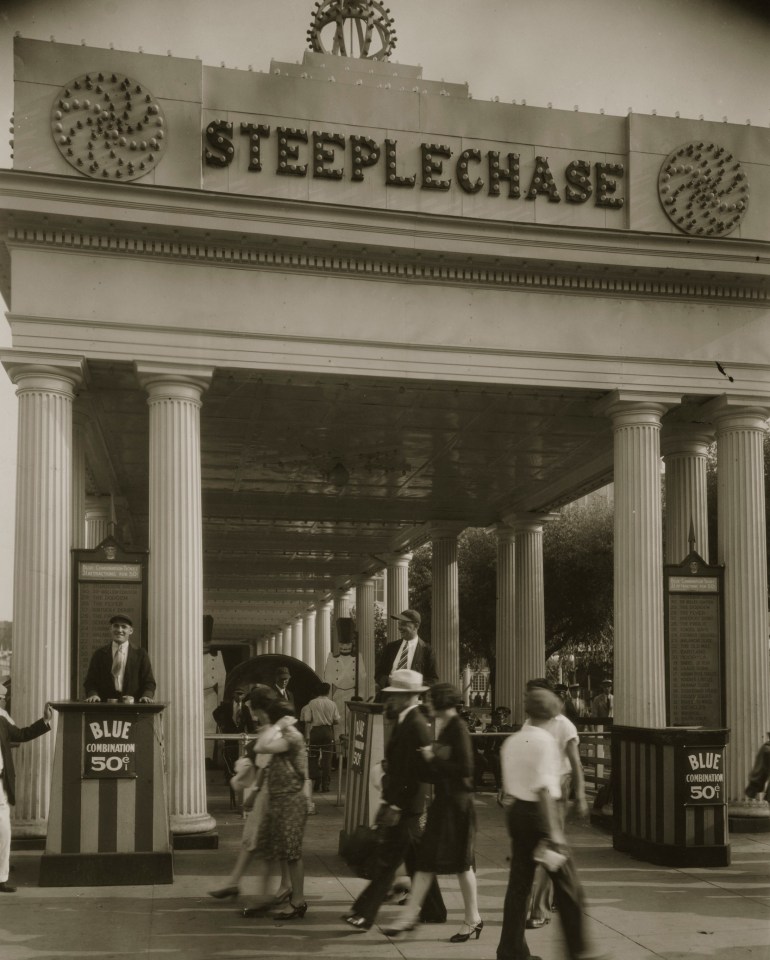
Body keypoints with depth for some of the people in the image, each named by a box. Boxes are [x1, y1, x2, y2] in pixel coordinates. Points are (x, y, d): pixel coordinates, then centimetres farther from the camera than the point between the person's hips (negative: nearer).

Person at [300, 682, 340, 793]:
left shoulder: (312, 703, -4)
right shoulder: (332, 704, 0)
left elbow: (307, 721, -7)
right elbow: (337, 721, 2)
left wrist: (307, 736, -4)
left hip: (315, 731, -1)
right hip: (328, 731, 1)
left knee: (313, 757, 12)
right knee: (326, 759, 6)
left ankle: (316, 780, 4)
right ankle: (325, 784, 6)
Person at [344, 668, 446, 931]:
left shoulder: (416, 726, -19)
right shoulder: (404, 722, 12)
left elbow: (417, 772, -23)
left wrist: (395, 807, -22)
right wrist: (387, 801, 15)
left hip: (405, 807, -10)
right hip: (399, 804, 10)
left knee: (386, 862, -6)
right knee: (417, 860, 16)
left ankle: (364, 915, -3)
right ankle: (433, 911, 25)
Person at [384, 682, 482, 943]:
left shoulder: (458, 729, -16)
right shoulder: (447, 728, 11)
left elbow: (465, 769, -21)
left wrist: (434, 759, -16)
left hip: (457, 803, -9)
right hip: (444, 800, 9)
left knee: (461, 861, 1)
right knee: (426, 858, 9)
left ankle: (473, 918, 13)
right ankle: (410, 914, 12)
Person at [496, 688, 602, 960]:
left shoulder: (511, 741, 11)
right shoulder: (545, 740, -12)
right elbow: (543, 787, -20)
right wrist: (553, 831, -21)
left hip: (514, 810, 8)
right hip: (538, 811, -7)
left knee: (518, 883, 12)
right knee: (568, 886, 4)